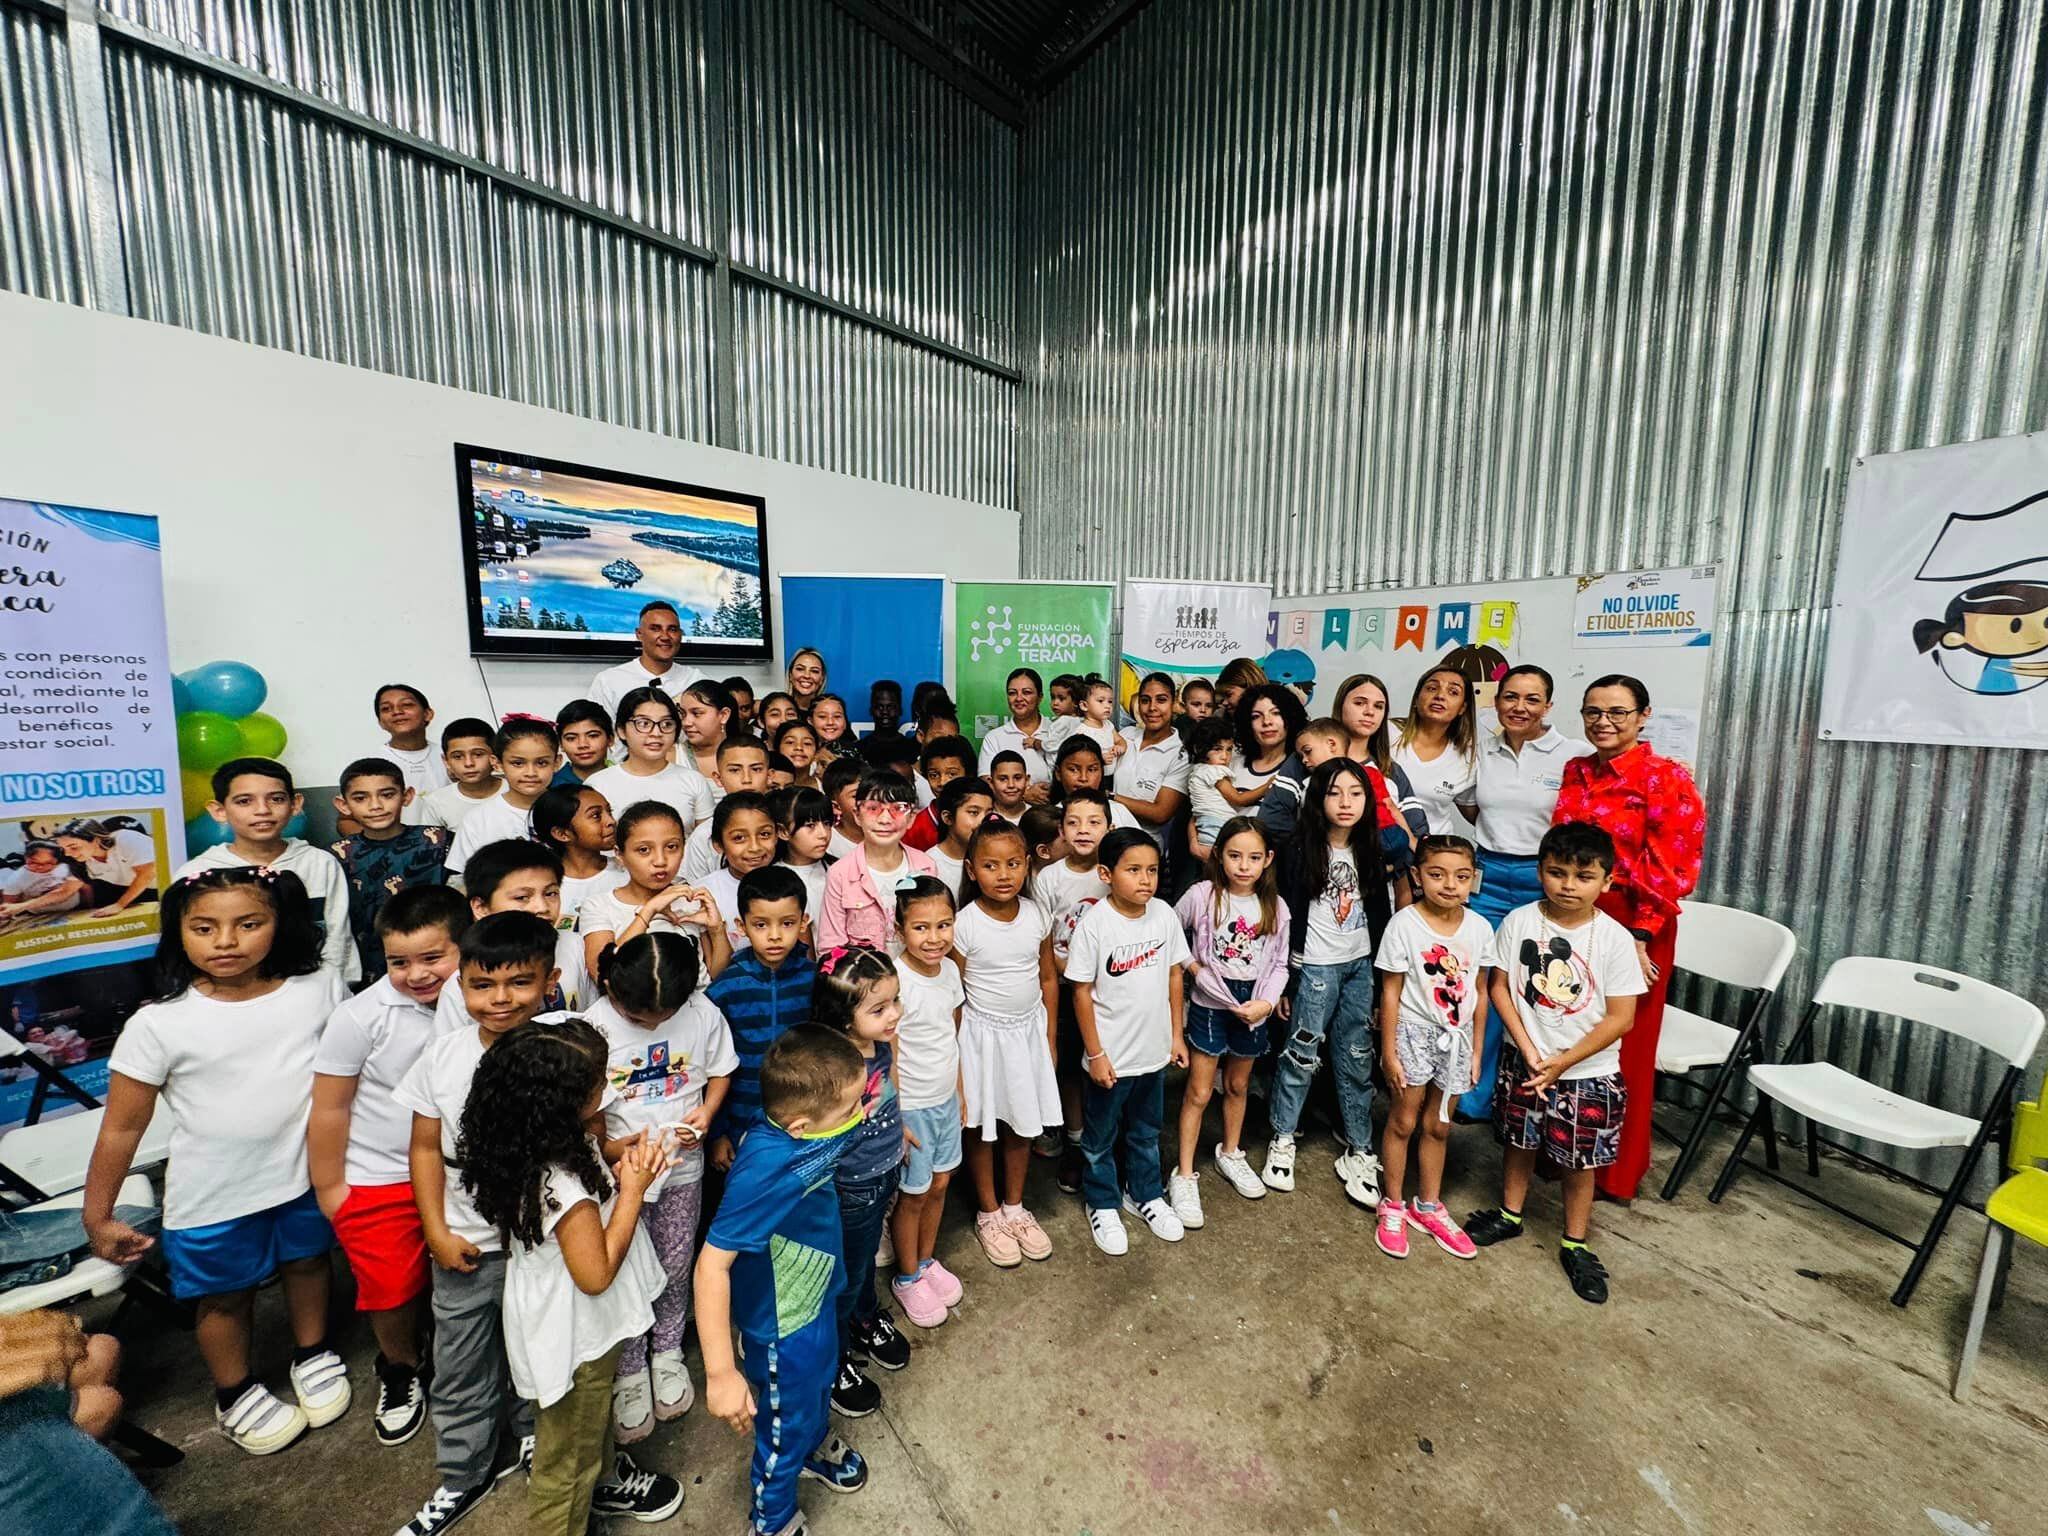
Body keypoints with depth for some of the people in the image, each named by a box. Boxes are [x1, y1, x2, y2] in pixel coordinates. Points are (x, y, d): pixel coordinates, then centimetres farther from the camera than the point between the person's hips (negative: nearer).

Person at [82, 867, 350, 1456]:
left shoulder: (319, 989, -14)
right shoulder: (158, 1026, -19)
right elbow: (122, 1128, -7)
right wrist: (97, 1215, -2)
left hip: (307, 1174, 1)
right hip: (213, 1195, -1)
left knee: (307, 1262, 24)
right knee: (225, 1297, 20)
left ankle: (313, 1354, 52)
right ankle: (235, 1396, 49)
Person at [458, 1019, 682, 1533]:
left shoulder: (537, 1145, -13)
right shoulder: (559, 1182, -39)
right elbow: (596, 1273, -29)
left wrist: (621, 1169, -13)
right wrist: (633, 1188, -27)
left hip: (579, 1327, 9)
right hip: (574, 1340, -9)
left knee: (595, 1417, 35)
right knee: (566, 1459, 19)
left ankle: (605, 1480, 58)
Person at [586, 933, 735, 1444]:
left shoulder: (703, 1014, -16)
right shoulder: (594, 1028, -21)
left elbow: (720, 1072, -1)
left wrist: (705, 1113, -17)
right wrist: (610, 1147, -26)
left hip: (683, 1164, 2)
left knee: (675, 1268, 18)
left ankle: (667, 1353, 45)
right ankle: (629, 1372, 39)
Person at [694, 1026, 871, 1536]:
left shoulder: (797, 1126, -22)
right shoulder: (765, 1172, -43)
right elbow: (712, 1266, -36)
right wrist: (720, 1373, -32)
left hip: (818, 1295, 7)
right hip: (783, 1324, -7)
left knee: (821, 1381, 34)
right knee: (786, 1425, 22)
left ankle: (817, 1445, 66)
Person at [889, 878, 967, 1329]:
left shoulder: (950, 969, -6)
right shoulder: (895, 980, -26)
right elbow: (887, 1057, -19)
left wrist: (959, 1091, 11)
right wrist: (894, 1119, -15)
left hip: (946, 1100, 6)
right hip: (911, 1106, -6)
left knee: (939, 1186, 20)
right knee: (914, 1195, 13)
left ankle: (927, 1260, 44)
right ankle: (907, 1278, 37)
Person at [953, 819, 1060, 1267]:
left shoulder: (1035, 915, -7)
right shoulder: (965, 924, -19)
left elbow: (1048, 979, 4)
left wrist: (1049, 1038, 6)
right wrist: (954, 1058, -8)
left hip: (1028, 1031, 4)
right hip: (983, 1034, -3)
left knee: (1022, 1126, 18)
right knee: (981, 1128, 14)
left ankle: (1014, 1207, 41)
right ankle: (989, 1214, 37)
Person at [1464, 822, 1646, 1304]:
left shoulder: (1614, 938, -14)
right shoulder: (1519, 921, -11)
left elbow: (1620, 1017, -12)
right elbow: (1500, 988, -5)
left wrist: (1562, 1062, -13)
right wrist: (1529, 1050, -11)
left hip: (1587, 1072, -1)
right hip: (1524, 1062, 1)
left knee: (1579, 1160, 12)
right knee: (1520, 1143, 18)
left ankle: (1575, 1246, 32)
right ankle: (1509, 1215, 39)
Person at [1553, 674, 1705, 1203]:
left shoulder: (1667, 778, -9)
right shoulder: (1575, 772, 8)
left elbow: (1672, 869, -12)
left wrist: (1639, 937, -16)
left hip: (1632, 927, -5)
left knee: (1623, 1048, 7)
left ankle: (1616, 1170, 25)